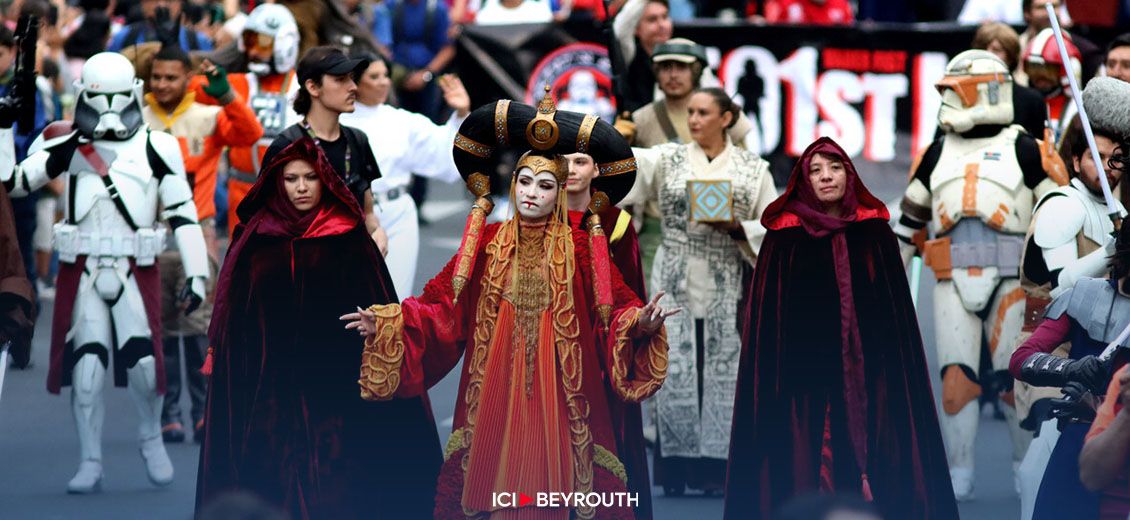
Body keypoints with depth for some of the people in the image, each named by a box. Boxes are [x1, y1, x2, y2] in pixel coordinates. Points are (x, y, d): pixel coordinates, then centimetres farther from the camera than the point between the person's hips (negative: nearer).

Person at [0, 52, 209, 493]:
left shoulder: (156, 149, 4)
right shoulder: (67, 147, 7)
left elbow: (184, 213, 4)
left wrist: (196, 273, 0)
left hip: (136, 272, -1)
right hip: (82, 271, 1)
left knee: (142, 361, -14)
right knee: (86, 366, -5)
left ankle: (151, 438, 14)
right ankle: (90, 464, 7)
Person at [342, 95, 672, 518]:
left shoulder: (579, 249, -1)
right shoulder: (486, 243, 4)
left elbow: (615, 309, -6)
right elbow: (442, 307, 2)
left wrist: (641, 322, -26)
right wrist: (388, 323, -9)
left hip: (556, 398, -1)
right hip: (494, 395, 1)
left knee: (550, 477, 0)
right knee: (496, 474, 4)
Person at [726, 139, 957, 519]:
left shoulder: (875, 234, 7)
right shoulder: (785, 238, 2)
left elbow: (897, 315, 8)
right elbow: (768, 320, 1)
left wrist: (899, 383, 2)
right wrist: (771, 386, -5)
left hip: (867, 383, 2)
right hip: (805, 383, -1)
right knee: (806, 476, -4)